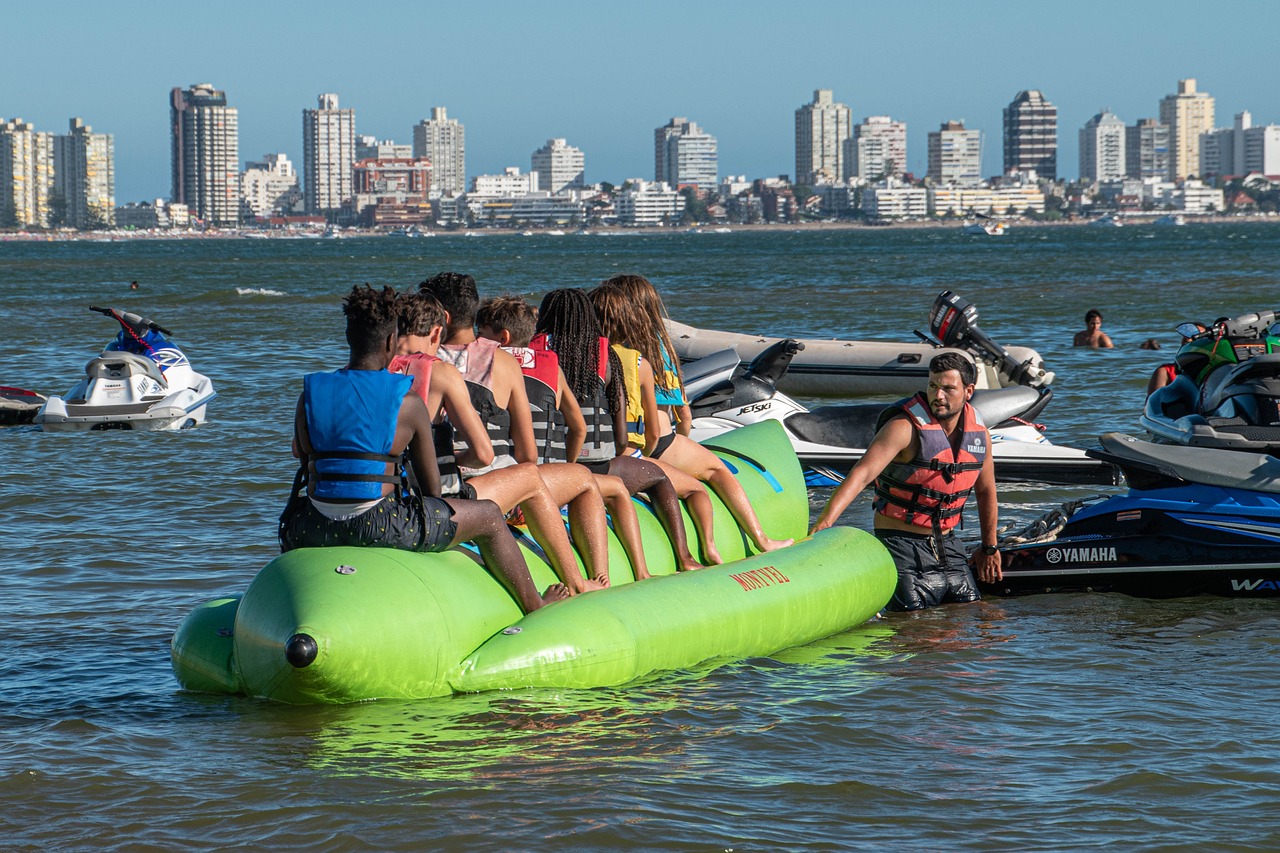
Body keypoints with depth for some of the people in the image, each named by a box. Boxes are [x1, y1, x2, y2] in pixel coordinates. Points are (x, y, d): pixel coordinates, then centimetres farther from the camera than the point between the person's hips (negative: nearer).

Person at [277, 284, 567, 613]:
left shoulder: (309, 394, 3)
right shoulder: (408, 403, -4)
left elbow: (302, 457, 12)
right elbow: (431, 488, 3)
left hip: (312, 528, 4)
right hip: (378, 527, -4)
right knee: (489, 516, 17)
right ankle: (534, 605, 28)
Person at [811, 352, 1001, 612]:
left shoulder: (979, 433, 2)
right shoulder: (905, 426, -18)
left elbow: (986, 491, 18)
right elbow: (861, 475, -29)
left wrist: (989, 548, 24)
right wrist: (823, 524, -41)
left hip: (946, 541, 6)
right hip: (902, 542, -6)